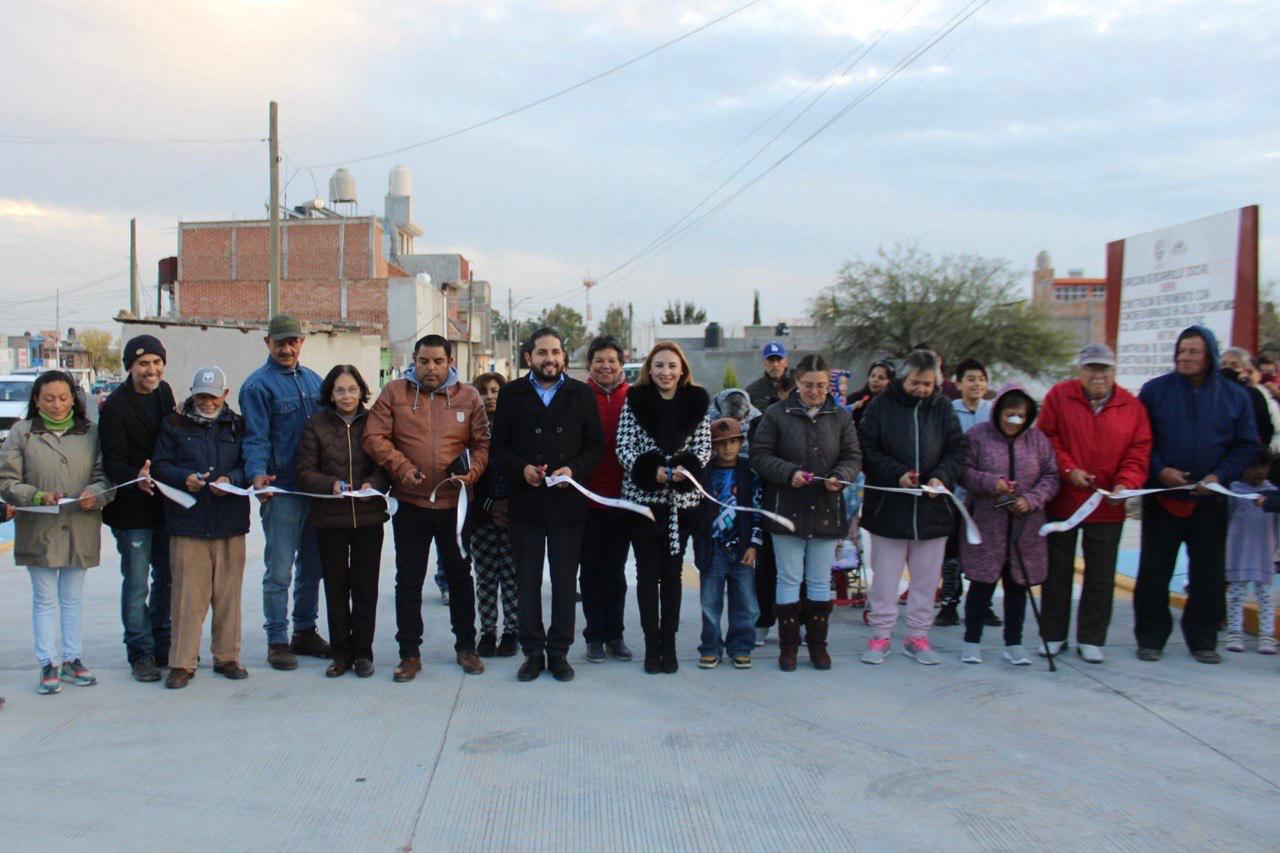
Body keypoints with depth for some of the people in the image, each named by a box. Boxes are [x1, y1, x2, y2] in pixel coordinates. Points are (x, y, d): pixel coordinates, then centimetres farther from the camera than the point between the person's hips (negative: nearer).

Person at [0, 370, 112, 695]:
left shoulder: (91, 433, 6)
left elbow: (105, 474, 4)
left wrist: (95, 494, -17)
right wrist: (39, 497, -18)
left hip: (80, 531, 2)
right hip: (38, 531, -2)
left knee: (74, 598, 12)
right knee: (45, 599, 5)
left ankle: (73, 659, 22)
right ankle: (48, 665, 13)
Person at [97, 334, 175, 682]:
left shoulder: (163, 392, 6)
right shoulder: (115, 406, -13)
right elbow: (113, 461, -19)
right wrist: (136, 478, -38)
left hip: (166, 503, 6)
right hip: (132, 509, -6)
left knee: (167, 578, 15)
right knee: (136, 584, 0)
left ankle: (163, 646, 29)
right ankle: (141, 653, 13)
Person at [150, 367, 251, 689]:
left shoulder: (238, 425, 11)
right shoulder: (174, 424, 8)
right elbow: (160, 466, 4)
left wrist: (231, 479, -13)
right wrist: (185, 478, -15)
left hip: (230, 522, 2)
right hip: (187, 522, -1)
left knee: (228, 593, 7)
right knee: (188, 593, -3)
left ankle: (226, 656, 19)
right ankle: (182, 663, 6)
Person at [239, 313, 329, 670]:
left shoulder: (313, 379, 14)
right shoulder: (258, 384, -6)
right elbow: (256, 437, -13)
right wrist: (258, 473, -30)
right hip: (282, 490, -6)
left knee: (312, 564, 14)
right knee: (280, 570, -2)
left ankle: (305, 631, 27)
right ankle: (277, 640, 9)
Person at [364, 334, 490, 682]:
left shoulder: (468, 396, 3)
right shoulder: (394, 392, 0)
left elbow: (482, 443, 5)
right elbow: (373, 437, -4)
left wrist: (471, 473, -12)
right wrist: (402, 467, -16)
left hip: (455, 504, 1)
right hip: (410, 504, -1)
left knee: (460, 576, 12)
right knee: (409, 581, 6)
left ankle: (466, 646, 27)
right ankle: (409, 653, 18)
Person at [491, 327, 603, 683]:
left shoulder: (582, 394, 5)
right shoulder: (511, 394, 5)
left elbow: (595, 445, 5)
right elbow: (499, 446, 4)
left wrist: (573, 469, -13)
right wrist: (522, 469, -14)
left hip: (568, 503, 0)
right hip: (525, 502, 0)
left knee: (565, 581, 6)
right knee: (528, 580, 7)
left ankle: (559, 652, 18)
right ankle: (533, 651, 18)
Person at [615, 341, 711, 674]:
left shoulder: (696, 402, 4)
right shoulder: (635, 401, 0)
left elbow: (704, 447, 2)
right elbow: (623, 446, -5)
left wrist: (685, 469, -18)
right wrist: (652, 471, -20)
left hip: (682, 500, 1)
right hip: (642, 497, -1)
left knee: (672, 573, 9)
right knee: (647, 573, 4)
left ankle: (669, 644, 18)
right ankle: (651, 645, 12)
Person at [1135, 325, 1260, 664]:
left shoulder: (1235, 396, 5)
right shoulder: (1155, 390, 0)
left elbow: (1248, 445, 5)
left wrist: (1220, 475, -10)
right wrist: (1159, 471, -14)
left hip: (1209, 501, 2)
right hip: (1161, 498, -1)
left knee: (1209, 575, 8)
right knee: (1154, 572, 3)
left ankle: (1202, 640, 22)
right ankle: (1150, 639, 13)